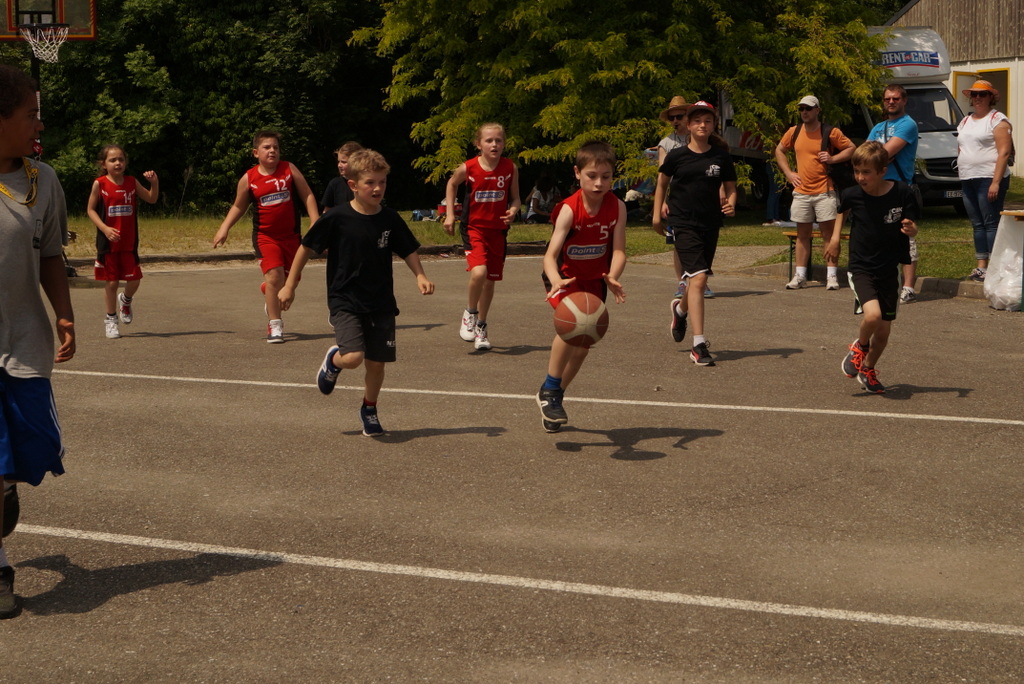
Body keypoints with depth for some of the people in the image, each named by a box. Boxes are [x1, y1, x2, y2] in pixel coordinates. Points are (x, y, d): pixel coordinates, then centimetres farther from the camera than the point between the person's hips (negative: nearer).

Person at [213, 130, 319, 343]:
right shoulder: (248, 179, -3)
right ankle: (275, 325, -9)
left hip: (291, 235, 2)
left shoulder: (289, 169, -3)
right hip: (266, 236, -2)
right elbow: (238, 206, 10)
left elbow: (307, 196, 1)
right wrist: (224, 228, 0)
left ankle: (268, 291, 46)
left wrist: (315, 223, -9)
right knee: (274, 275, -18)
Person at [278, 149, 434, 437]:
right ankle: (333, 359, 16)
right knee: (353, 357, -21)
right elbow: (306, 248, -1)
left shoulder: (390, 220, -3)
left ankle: (369, 409, 34)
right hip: (345, 301, -3)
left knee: (377, 362, 7)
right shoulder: (336, 218, -12)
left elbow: (409, 251, 11)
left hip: (381, 304, 3)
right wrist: (290, 286, 2)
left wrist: (420, 276, -7)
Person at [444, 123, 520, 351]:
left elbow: (515, 198, 6)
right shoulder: (468, 168, -9)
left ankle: (481, 327, 30)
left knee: (490, 280, 11)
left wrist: (513, 210, -16)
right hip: (474, 228, -3)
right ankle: (470, 313, 4)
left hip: (498, 231, 3)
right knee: (479, 273, -24)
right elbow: (451, 184, 11)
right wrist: (450, 213, 5)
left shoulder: (510, 168, -5)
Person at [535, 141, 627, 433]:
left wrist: (612, 277, -43)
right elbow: (550, 254, -35)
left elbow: (618, 250, -22)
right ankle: (549, 390, -17)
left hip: (594, 280, 4)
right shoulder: (569, 209, -27)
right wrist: (556, 281, -55)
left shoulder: (617, 207, -18)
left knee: (583, 347, 8)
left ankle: (555, 398, 31)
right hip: (565, 276, -4)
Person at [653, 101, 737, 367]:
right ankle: (699, 345, -18)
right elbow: (662, 183, 13)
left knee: (699, 279, 15)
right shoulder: (677, 156, -2)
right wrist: (657, 213, 11)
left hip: (711, 224, 4)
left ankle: (680, 308, 52)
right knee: (698, 277, -17)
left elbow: (730, 187, 11)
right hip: (683, 223, -4)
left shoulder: (721, 156, 3)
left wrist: (730, 204, -10)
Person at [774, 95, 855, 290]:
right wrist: (788, 173, 10)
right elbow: (779, 151, 22)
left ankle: (832, 276, 0)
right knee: (802, 234, 8)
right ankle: (800, 276, 12)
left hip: (824, 192, -4)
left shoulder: (831, 132, -3)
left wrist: (833, 158, -11)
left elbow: (851, 148, 4)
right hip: (801, 192, 4)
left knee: (829, 234, -3)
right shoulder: (794, 132, 8)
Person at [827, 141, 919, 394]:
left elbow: (912, 229, -4)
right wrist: (835, 236, 9)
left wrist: (910, 228, -25)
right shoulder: (852, 195, -7)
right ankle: (860, 346, 8)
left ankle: (868, 369, 35)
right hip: (861, 267, -1)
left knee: (884, 330, 7)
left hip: (890, 269, 1)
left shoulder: (902, 193, -12)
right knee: (872, 315, -25)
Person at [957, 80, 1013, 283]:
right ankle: (981, 267, 11)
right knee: (977, 224, 8)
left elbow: (1004, 152, -12)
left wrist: (996, 182, -19)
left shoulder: (997, 119, -4)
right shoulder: (965, 122, 18)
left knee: (991, 223, -9)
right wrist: (961, 172, 12)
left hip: (989, 179, -7)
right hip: (968, 180, 7)